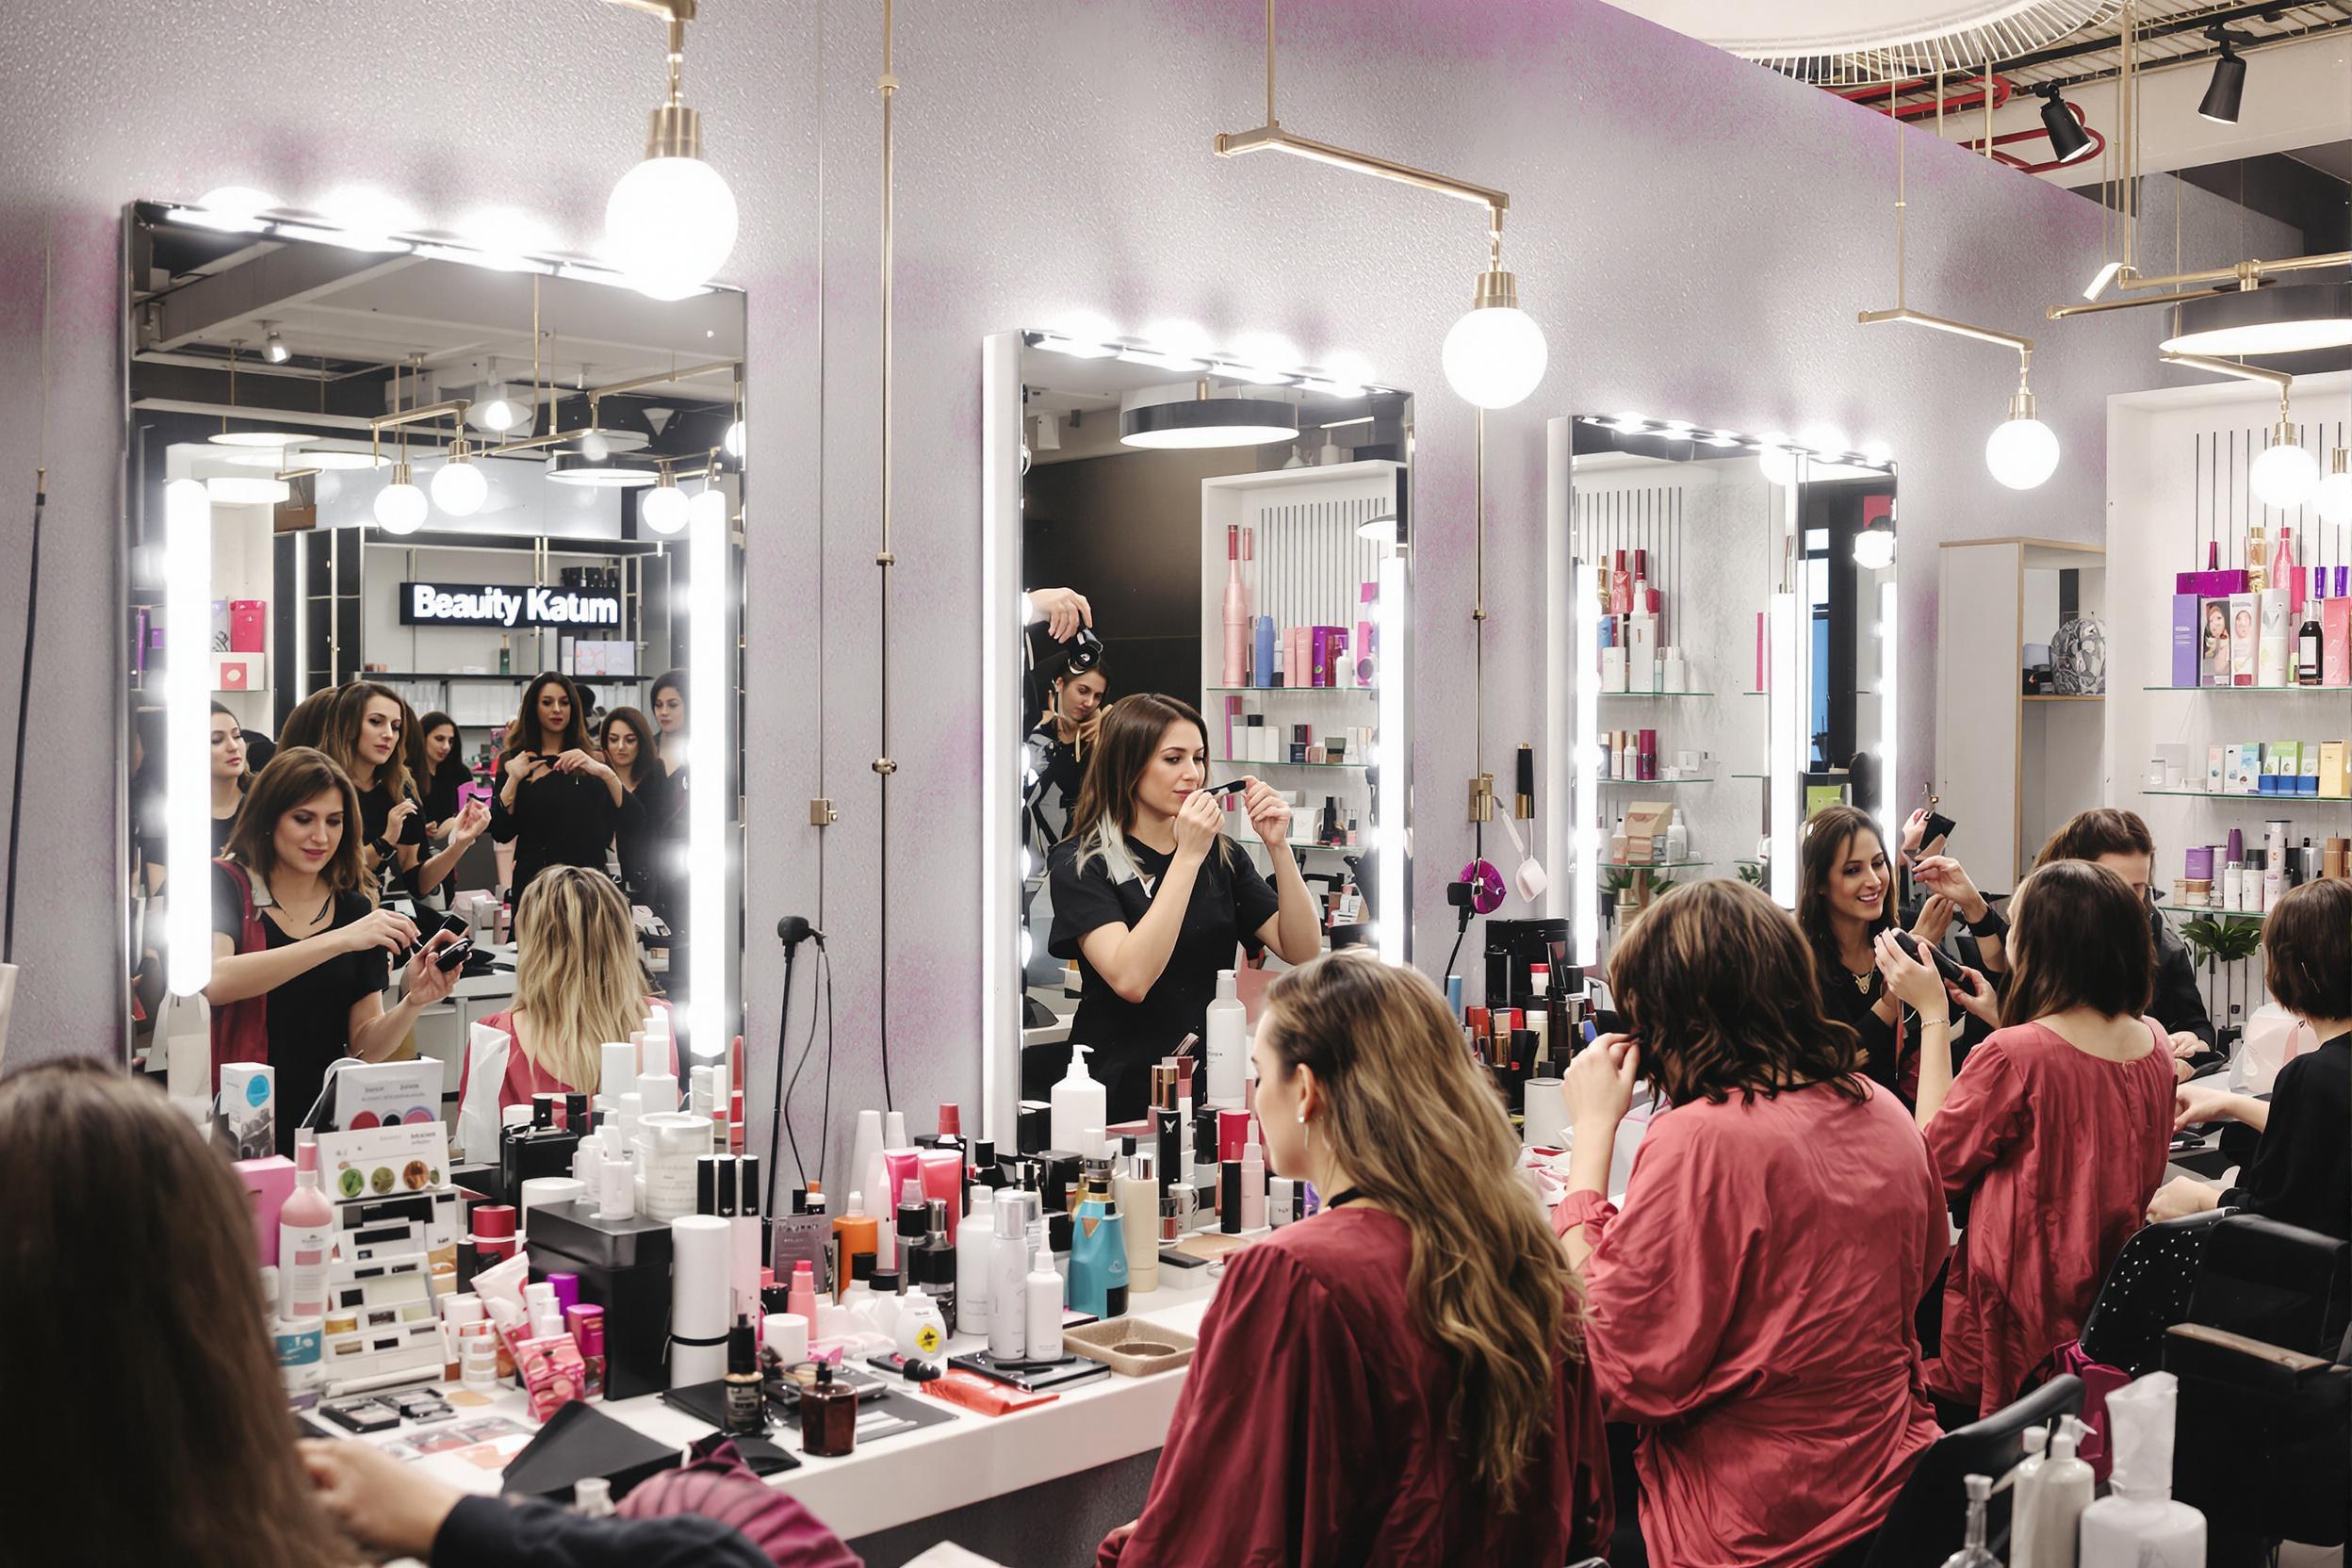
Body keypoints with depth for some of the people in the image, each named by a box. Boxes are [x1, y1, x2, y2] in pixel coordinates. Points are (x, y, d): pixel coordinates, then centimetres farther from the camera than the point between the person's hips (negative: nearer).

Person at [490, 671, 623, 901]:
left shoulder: (589, 761, 5)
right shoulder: (513, 761, 6)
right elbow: (501, 834, -2)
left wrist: (606, 773, -23)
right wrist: (513, 779, -13)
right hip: (532, 879, 0)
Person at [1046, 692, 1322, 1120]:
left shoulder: (1220, 855, 11)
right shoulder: (1079, 864, -4)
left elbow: (1302, 951, 3)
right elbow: (1130, 980, -20)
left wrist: (1279, 846, -8)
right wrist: (1188, 857, -19)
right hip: (1124, 1096, -4)